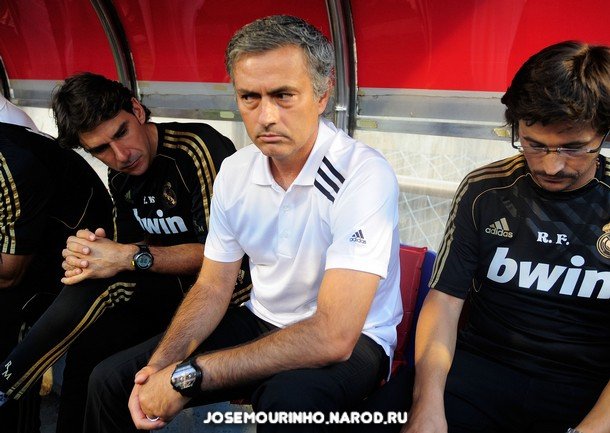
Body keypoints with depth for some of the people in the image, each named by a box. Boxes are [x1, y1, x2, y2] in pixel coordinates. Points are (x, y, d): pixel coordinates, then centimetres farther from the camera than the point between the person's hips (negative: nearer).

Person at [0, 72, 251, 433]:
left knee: (101, 283, -24)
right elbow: (128, 247, 8)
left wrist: (132, 256, -28)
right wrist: (90, 251, -15)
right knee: (88, 346, -18)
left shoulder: (200, 149, -19)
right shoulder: (121, 177, 6)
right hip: (169, 289, 7)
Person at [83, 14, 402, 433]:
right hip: (260, 323, 6)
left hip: (351, 341, -5)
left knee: (288, 398, -38)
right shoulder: (235, 171, -2)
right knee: (111, 380, -2)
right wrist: (162, 365, -13)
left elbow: (333, 336, -29)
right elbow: (214, 285, 5)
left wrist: (188, 376, -26)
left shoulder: (365, 175, -24)